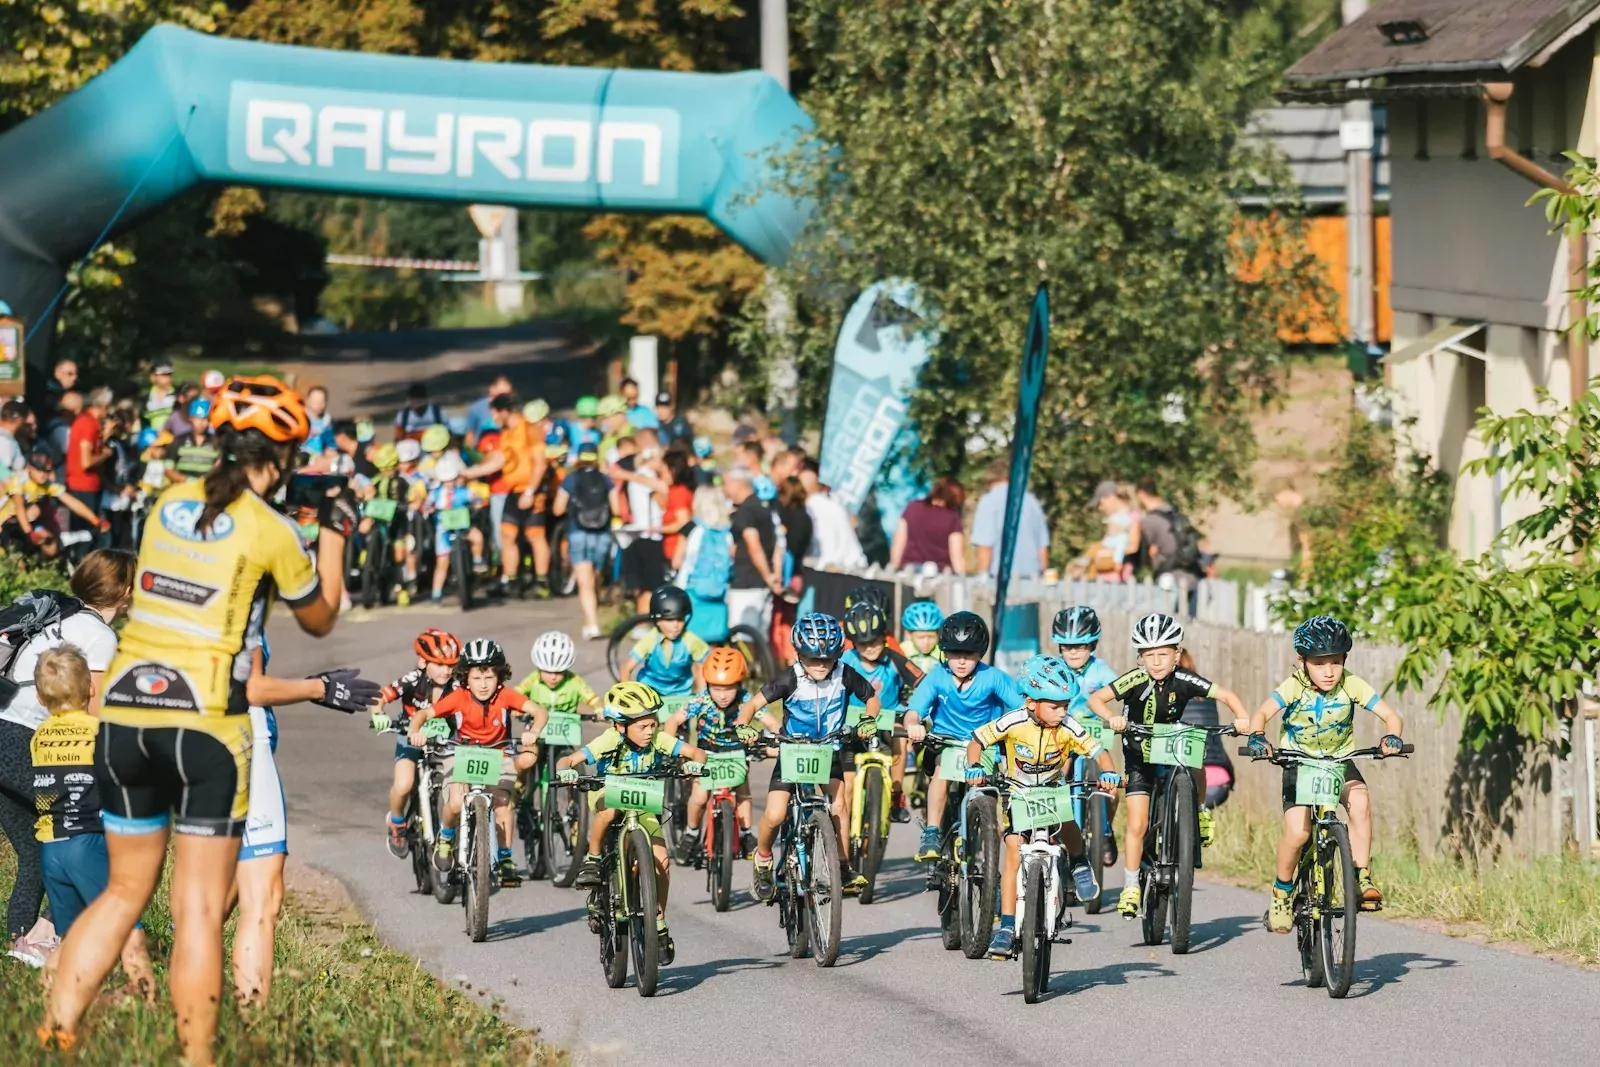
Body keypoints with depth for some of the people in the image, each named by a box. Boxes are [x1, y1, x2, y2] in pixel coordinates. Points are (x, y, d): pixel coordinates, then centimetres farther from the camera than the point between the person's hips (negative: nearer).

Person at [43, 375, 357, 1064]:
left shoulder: (168, 504, 9)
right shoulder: (273, 532, -4)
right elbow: (320, 621, 12)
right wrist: (333, 533, 21)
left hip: (124, 715, 5)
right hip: (204, 723, -5)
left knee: (124, 892, 16)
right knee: (199, 910, -1)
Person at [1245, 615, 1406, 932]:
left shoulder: (1351, 686, -15)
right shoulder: (1294, 687, -19)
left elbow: (1391, 715, -18)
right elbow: (1262, 712, -31)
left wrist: (1391, 738, -40)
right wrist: (1257, 737, -52)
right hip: (1299, 763, -1)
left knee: (1360, 801, -31)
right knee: (1297, 831, -20)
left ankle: (1362, 879, -21)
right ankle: (1281, 893, 5)